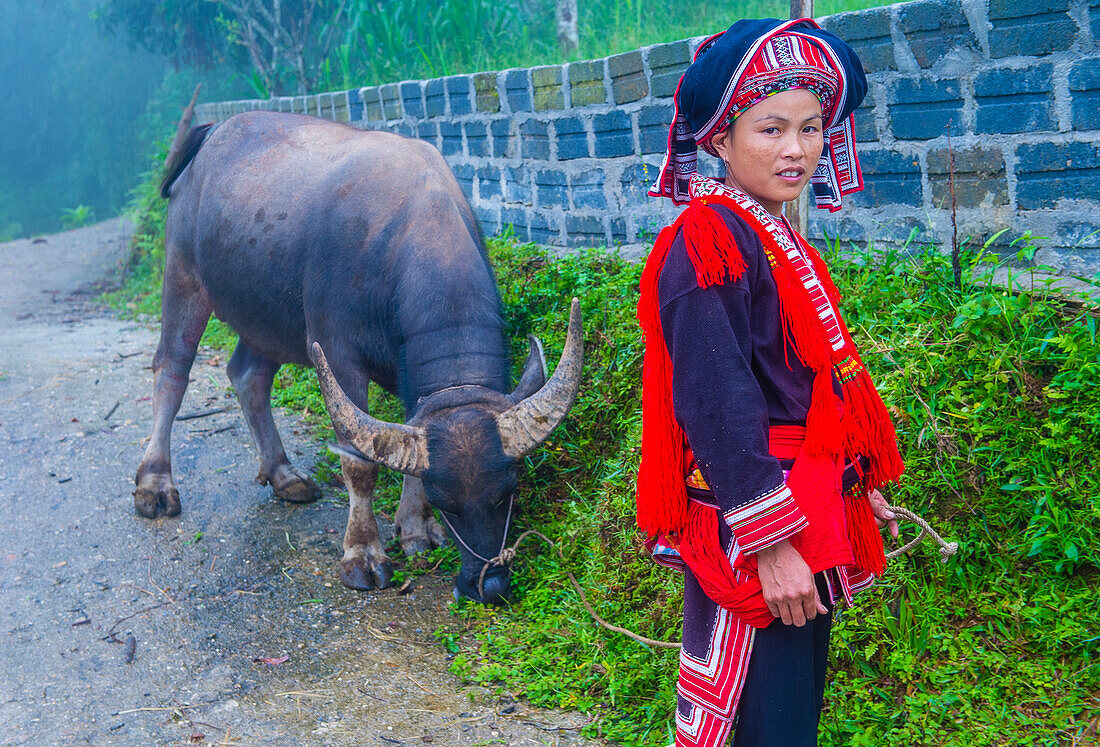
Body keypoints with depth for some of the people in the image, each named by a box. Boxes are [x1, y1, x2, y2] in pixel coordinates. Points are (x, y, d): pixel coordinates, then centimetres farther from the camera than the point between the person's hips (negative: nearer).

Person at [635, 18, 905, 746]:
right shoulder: (708, 243, -18)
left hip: (813, 506, 9)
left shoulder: (782, 240, 11)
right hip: (751, 525, -9)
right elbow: (718, 404, -23)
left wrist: (861, 486, 21)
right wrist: (771, 543, -25)